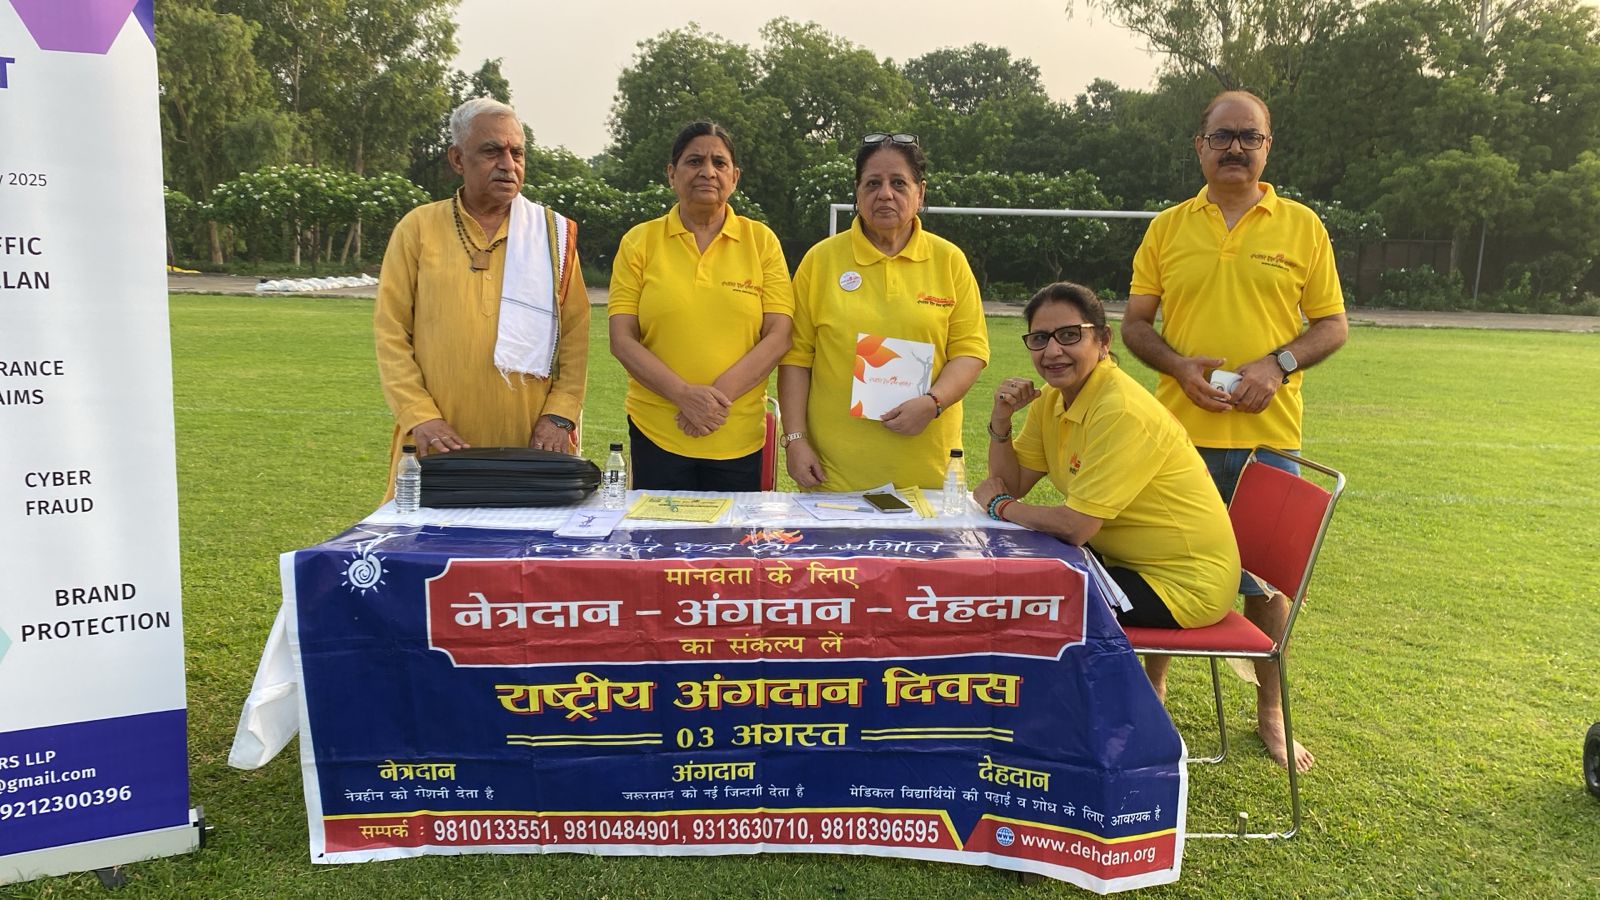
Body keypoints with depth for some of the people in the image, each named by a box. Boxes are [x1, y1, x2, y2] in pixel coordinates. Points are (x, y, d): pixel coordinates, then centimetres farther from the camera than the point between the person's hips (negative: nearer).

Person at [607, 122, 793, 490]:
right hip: (656, 433, 0)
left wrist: (719, 394, -15)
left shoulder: (761, 240, 5)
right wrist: (684, 394, -15)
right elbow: (622, 340, -2)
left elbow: (779, 335, -2)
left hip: (740, 437, 0)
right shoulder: (639, 242, 4)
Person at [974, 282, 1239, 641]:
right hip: (1128, 557, 9)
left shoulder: (1121, 410, -26)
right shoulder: (1052, 398, 2)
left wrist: (1000, 506, -12)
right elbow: (1011, 484, 4)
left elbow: (1075, 525, -28)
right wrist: (1001, 419, -12)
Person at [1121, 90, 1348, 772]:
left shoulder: (1302, 226, 4)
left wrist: (1278, 364, -13)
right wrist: (1181, 366, -11)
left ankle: (1271, 714, 28)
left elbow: (1333, 325, 5)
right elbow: (1135, 324, 7)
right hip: (1180, 433, 1)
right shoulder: (1167, 228, 7)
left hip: (1268, 433, 0)